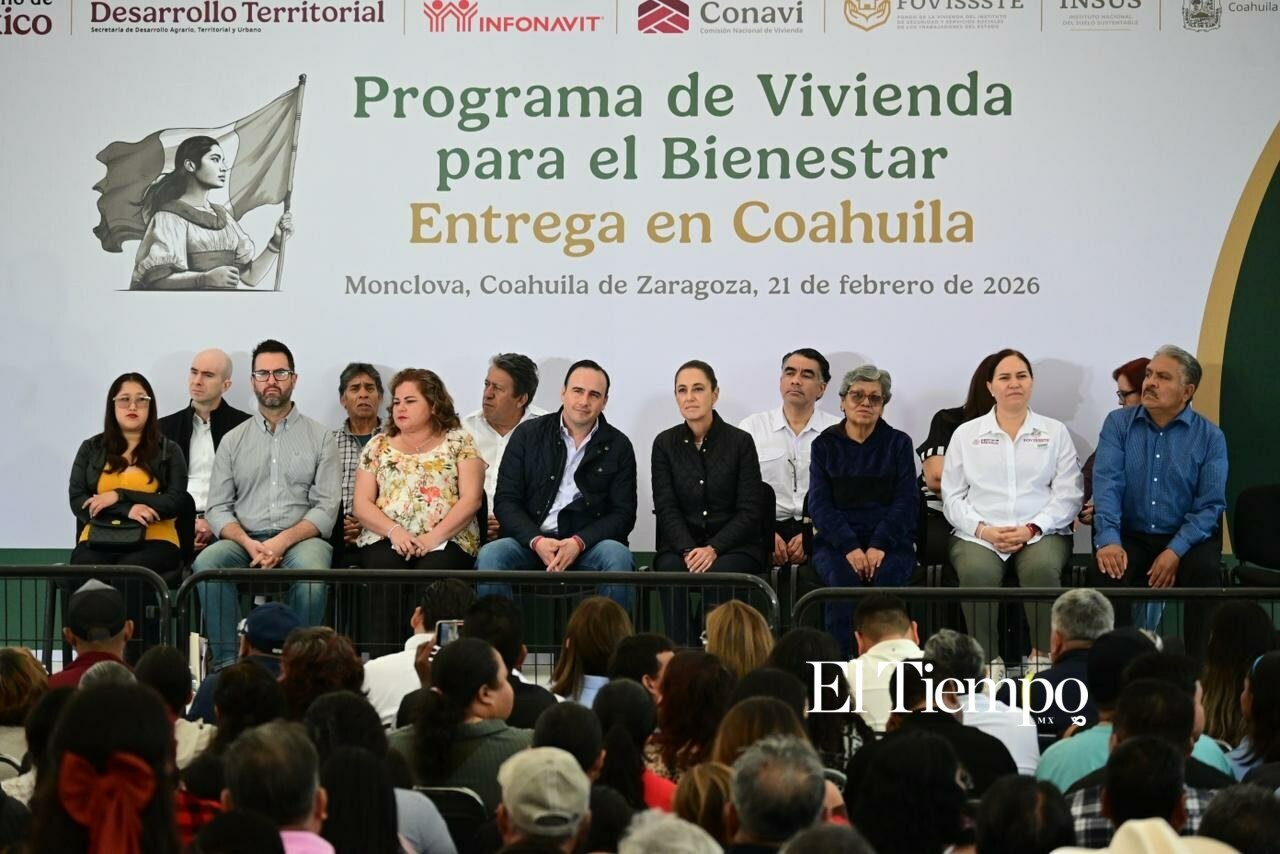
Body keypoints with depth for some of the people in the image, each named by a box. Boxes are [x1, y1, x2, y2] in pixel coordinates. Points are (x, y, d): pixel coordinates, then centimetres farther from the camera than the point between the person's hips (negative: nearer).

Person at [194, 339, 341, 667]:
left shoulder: (319, 437, 9)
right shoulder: (233, 440, 16)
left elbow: (327, 507, 1)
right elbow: (217, 508, 9)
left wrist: (283, 541, -15)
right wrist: (249, 544, -12)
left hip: (301, 538, -2)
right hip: (245, 539, 2)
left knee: (310, 571, -37)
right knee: (206, 563, -30)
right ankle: (227, 661, -26)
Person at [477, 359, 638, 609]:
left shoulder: (618, 446, 7)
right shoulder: (527, 435, 7)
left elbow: (623, 514, 2)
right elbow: (505, 502, 3)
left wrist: (578, 543, -15)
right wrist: (537, 541, -15)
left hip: (588, 542, 0)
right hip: (531, 540, 0)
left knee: (619, 557, -32)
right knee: (490, 556, -29)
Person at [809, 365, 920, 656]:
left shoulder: (898, 443, 11)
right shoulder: (825, 444, 11)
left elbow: (906, 502, 1)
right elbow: (819, 504, 0)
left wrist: (879, 546, -15)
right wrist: (850, 548, -16)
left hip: (889, 539, 0)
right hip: (836, 540, 0)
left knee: (889, 576, -31)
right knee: (843, 577, -32)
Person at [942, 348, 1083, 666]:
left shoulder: (1055, 432, 14)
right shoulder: (966, 434, 15)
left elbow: (1068, 494, 5)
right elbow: (952, 497, 10)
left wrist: (1031, 529, -10)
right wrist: (984, 530, -8)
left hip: (1043, 532, 0)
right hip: (979, 534, 0)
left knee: (1041, 568, -35)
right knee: (977, 572, -34)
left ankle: (1043, 655, -23)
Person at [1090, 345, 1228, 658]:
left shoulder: (1210, 437, 1)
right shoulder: (1118, 424, 4)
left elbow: (1211, 504, -5)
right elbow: (1107, 483, -8)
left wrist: (1175, 551, -20)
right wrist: (1108, 540, -25)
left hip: (1186, 538, -1)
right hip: (1131, 536, 1)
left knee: (1203, 570, -32)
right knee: (1104, 570, -30)